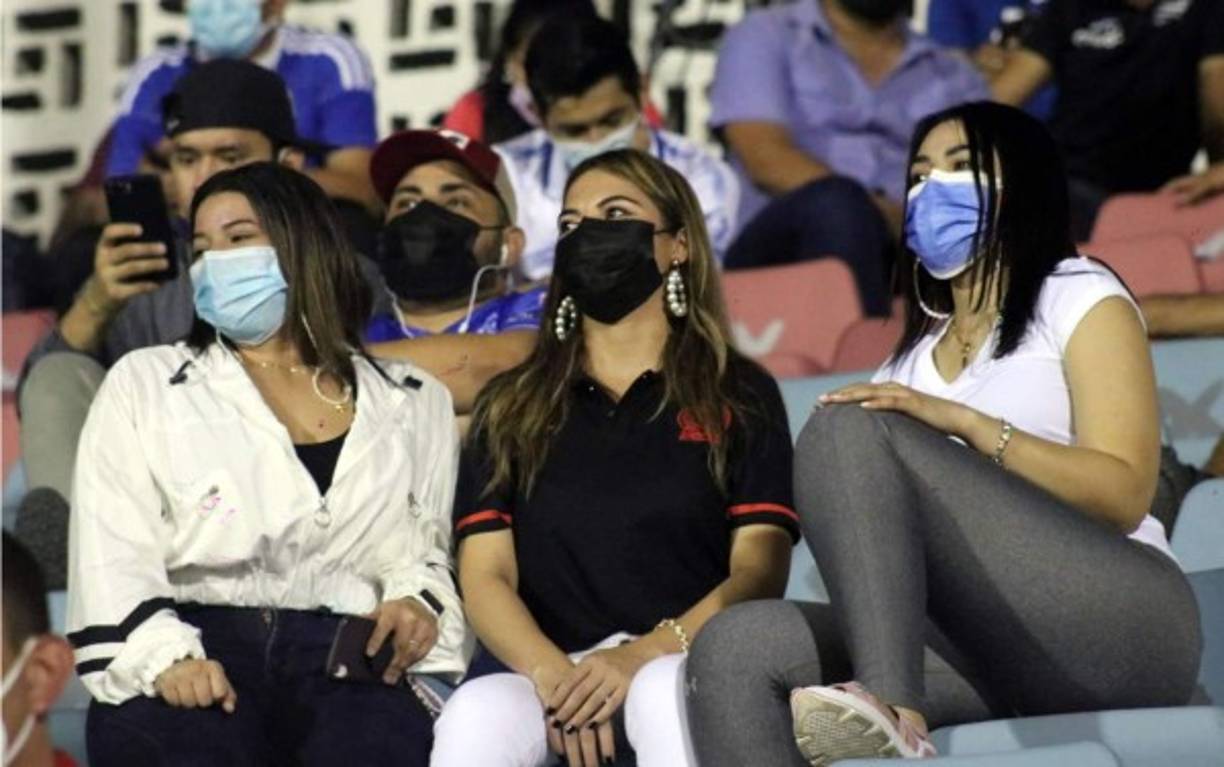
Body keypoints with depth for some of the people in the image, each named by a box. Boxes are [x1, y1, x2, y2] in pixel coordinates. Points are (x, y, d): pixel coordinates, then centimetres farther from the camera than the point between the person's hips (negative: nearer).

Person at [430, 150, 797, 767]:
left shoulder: (740, 397, 16)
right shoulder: (512, 407, 22)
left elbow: (759, 568, 3)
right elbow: (484, 575, 9)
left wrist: (646, 654, -16)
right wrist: (555, 675, -13)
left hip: (687, 669, -1)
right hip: (550, 670, 1)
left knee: (665, 692, -38)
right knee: (477, 712, -34)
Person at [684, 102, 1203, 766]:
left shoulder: (1081, 299, 13)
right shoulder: (914, 357, 30)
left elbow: (1123, 497, -3)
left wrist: (967, 424, -13)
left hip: (1114, 621, -5)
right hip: (983, 653, 6)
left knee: (845, 430, -21)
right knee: (734, 649, -20)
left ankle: (892, 707, -43)